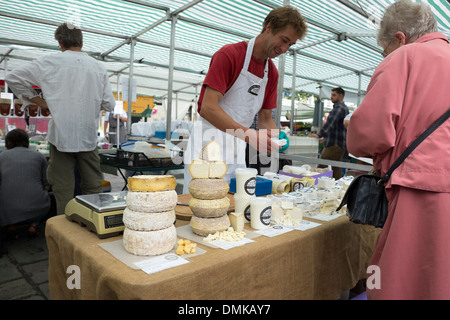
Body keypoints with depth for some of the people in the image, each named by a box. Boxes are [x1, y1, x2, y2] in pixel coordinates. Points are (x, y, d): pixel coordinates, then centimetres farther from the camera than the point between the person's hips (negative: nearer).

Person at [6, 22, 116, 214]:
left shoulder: (50, 63, -1)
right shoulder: (99, 67, 3)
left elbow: (13, 78, 5)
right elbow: (109, 105, 5)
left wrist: (38, 101, 12)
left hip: (61, 134, -2)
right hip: (88, 136, 2)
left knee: (63, 188, 5)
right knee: (92, 187, 10)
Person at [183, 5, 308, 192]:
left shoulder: (272, 73, 10)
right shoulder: (229, 54, -11)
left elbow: (265, 119, 15)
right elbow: (208, 108, -21)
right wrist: (249, 135, -30)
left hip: (237, 153, 6)